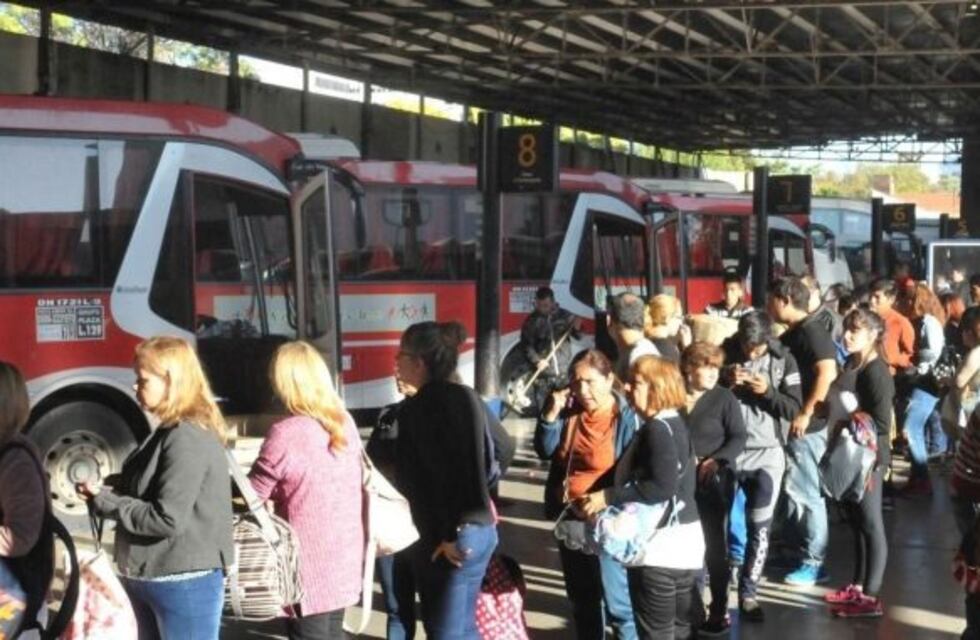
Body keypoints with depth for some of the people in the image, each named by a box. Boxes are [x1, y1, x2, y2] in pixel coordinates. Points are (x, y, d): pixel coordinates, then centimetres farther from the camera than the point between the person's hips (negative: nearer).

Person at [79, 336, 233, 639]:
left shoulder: (189, 439, -20)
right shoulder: (170, 431, 12)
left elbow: (167, 519, -24)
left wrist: (105, 502, -14)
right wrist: (110, 487, 2)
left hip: (184, 584, -10)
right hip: (150, 580, 10)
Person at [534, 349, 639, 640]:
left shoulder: (626, 417, -15)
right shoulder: (569, 412, 2)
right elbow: (544, 451, 3)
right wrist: (552, 413, -9)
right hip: (569, 518, 6)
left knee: (615, 600, -2)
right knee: (581, 598, 20)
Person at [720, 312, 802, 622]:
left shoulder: (783, 359, -1)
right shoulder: (724, 352, -2)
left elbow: (794, 409, -2)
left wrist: (767, 391, -17)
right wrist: (726, 383, -16)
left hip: (767, 452, 0)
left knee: (759, 528, 0)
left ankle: (748, 593, 11)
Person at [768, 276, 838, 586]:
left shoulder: (812, 331, -14)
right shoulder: (792, 334, 15)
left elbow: (827, 373, -25)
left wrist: (806, 413, -24)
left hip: (807, 426, -10)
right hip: (790, 423, 10)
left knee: (805, 493, -4)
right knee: (795, 491, 14)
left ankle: (814, 563, 3)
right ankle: (801, 552, 22)